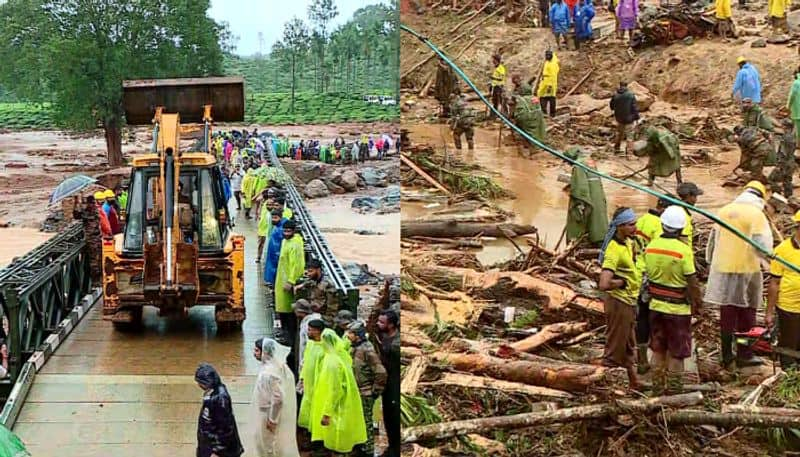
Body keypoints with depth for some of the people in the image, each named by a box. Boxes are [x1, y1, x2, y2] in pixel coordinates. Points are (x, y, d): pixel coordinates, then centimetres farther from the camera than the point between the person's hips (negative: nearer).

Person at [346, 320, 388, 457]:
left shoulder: (367, 350, -20)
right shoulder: (354, 348, 7)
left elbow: (380, 372, -22)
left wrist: (376, 391, -15)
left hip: (365, 394, -9)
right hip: (356, 392, 9)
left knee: (366, 422, -1)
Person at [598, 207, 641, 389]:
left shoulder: (628, 241, 2)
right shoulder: (614, 250, -26)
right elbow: (604, 284, -35)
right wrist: (623, 282, -20)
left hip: (630, 300, 10)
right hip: (618, 301, -10)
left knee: (630, 346, 22)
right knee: (615, 348, 2)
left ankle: (634, 383, 36)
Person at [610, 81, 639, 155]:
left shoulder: (615, 95, -7)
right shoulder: (631, 95, -13)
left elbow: (611, 106, 6)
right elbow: (634, 107, -13)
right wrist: (636, 117, -3)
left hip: (619, 118, 4)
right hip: (629, 118, -3)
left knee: (619, 133, 22)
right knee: (629, 135, 3)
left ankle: (616, 149, 31)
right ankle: (629, 150, -2)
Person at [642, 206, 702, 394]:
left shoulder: (650, 247, -4)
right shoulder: (683, 250, -20)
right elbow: (692, 283, -16)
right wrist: (696, 304, -2)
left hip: (656, 306, 5)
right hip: (678, 309, -5)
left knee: (658, 350, 17)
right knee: (676, 353, 7)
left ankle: (658, 388, 24)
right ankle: (674, 391, 14)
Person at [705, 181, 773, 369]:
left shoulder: (724, 211, 7)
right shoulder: (757, 215, -9)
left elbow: (712, 240, 14)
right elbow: (763, 246, -15)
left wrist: (710, 262, 25)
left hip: (722, 269, 5)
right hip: (746, 269, -4)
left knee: (727, 315, 11)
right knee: (746, 314, 8)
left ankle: (726, 356, 16)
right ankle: (744, 355, 14)